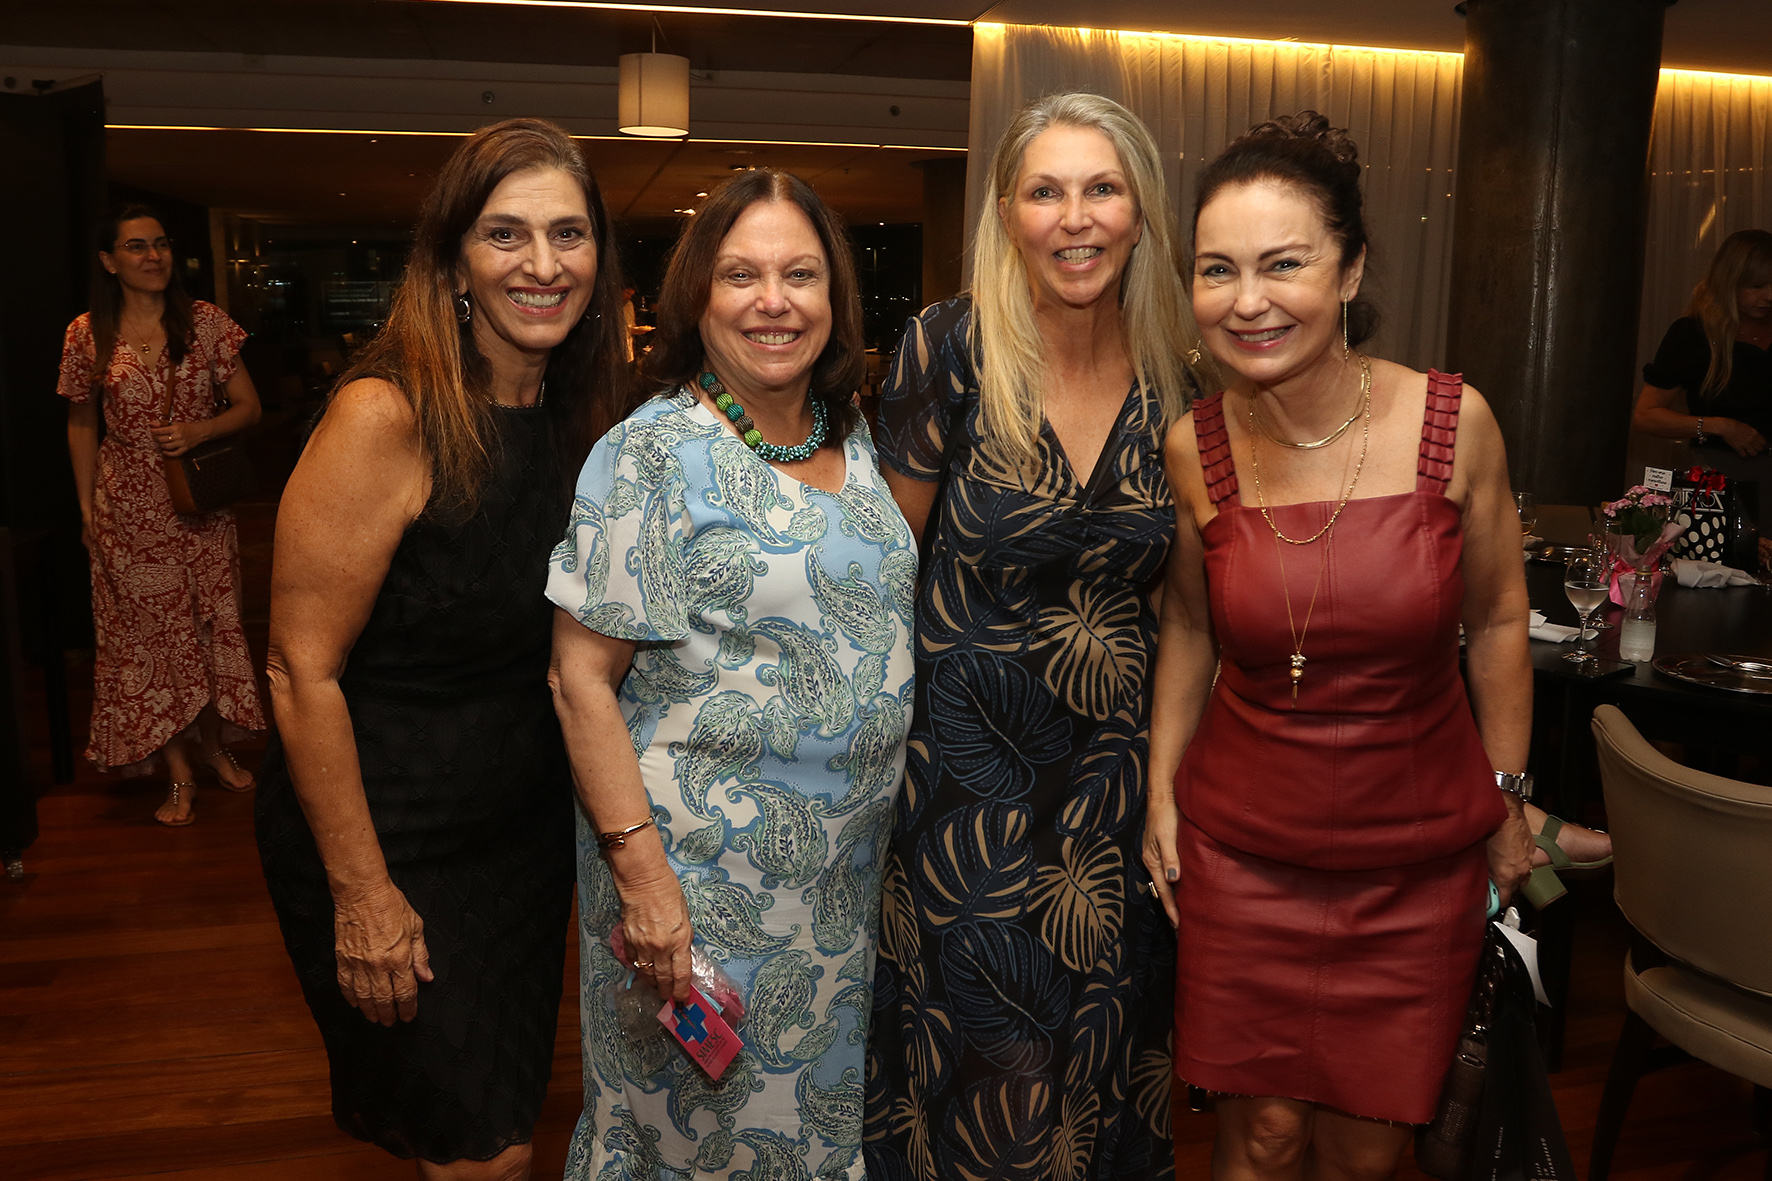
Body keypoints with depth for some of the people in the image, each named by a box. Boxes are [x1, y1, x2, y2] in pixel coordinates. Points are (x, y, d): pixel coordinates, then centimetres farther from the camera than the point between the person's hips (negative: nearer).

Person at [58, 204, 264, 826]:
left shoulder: (205, 321, -2)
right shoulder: (88, 334, -1)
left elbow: (248, 406, 1)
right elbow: (81, 425, 9)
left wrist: (199, 430, -17)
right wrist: (87, 505, 5)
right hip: (128, 508, -1)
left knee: (210, 622, 9)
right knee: (148, 631, 4)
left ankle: (213, 748, 26)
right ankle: (179, 773, 13)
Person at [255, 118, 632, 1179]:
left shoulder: (581, 414, -1)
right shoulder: (387, 416, -22)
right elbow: (303, 670, -19)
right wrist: (361, 893, -17)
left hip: (530, 829, 7)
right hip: (392, 839, -6)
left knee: (512, 1094, 22)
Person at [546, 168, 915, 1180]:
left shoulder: (853, 436, 5)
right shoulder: (654, 454, -15)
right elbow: (582, 677, -15)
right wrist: (640, 868, -20)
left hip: (850, 869, 6)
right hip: (706, 873, -6)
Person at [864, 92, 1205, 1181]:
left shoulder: (1175, 378, -1)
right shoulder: (951, 349, -12)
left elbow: (1169, 584, 10)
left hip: (1119, 763, 3)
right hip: (969, 755, -3)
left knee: (1107, 1042, 17)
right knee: (987, 1056, 9)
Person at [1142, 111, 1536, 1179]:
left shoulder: (1454, 421, -11)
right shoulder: (1194, 449, -9)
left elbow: (1497, 621, 1)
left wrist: (1506, 801, 7)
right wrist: (1161, 791, 5)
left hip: (1419, 858, 0)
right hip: (1243, 848, 0)